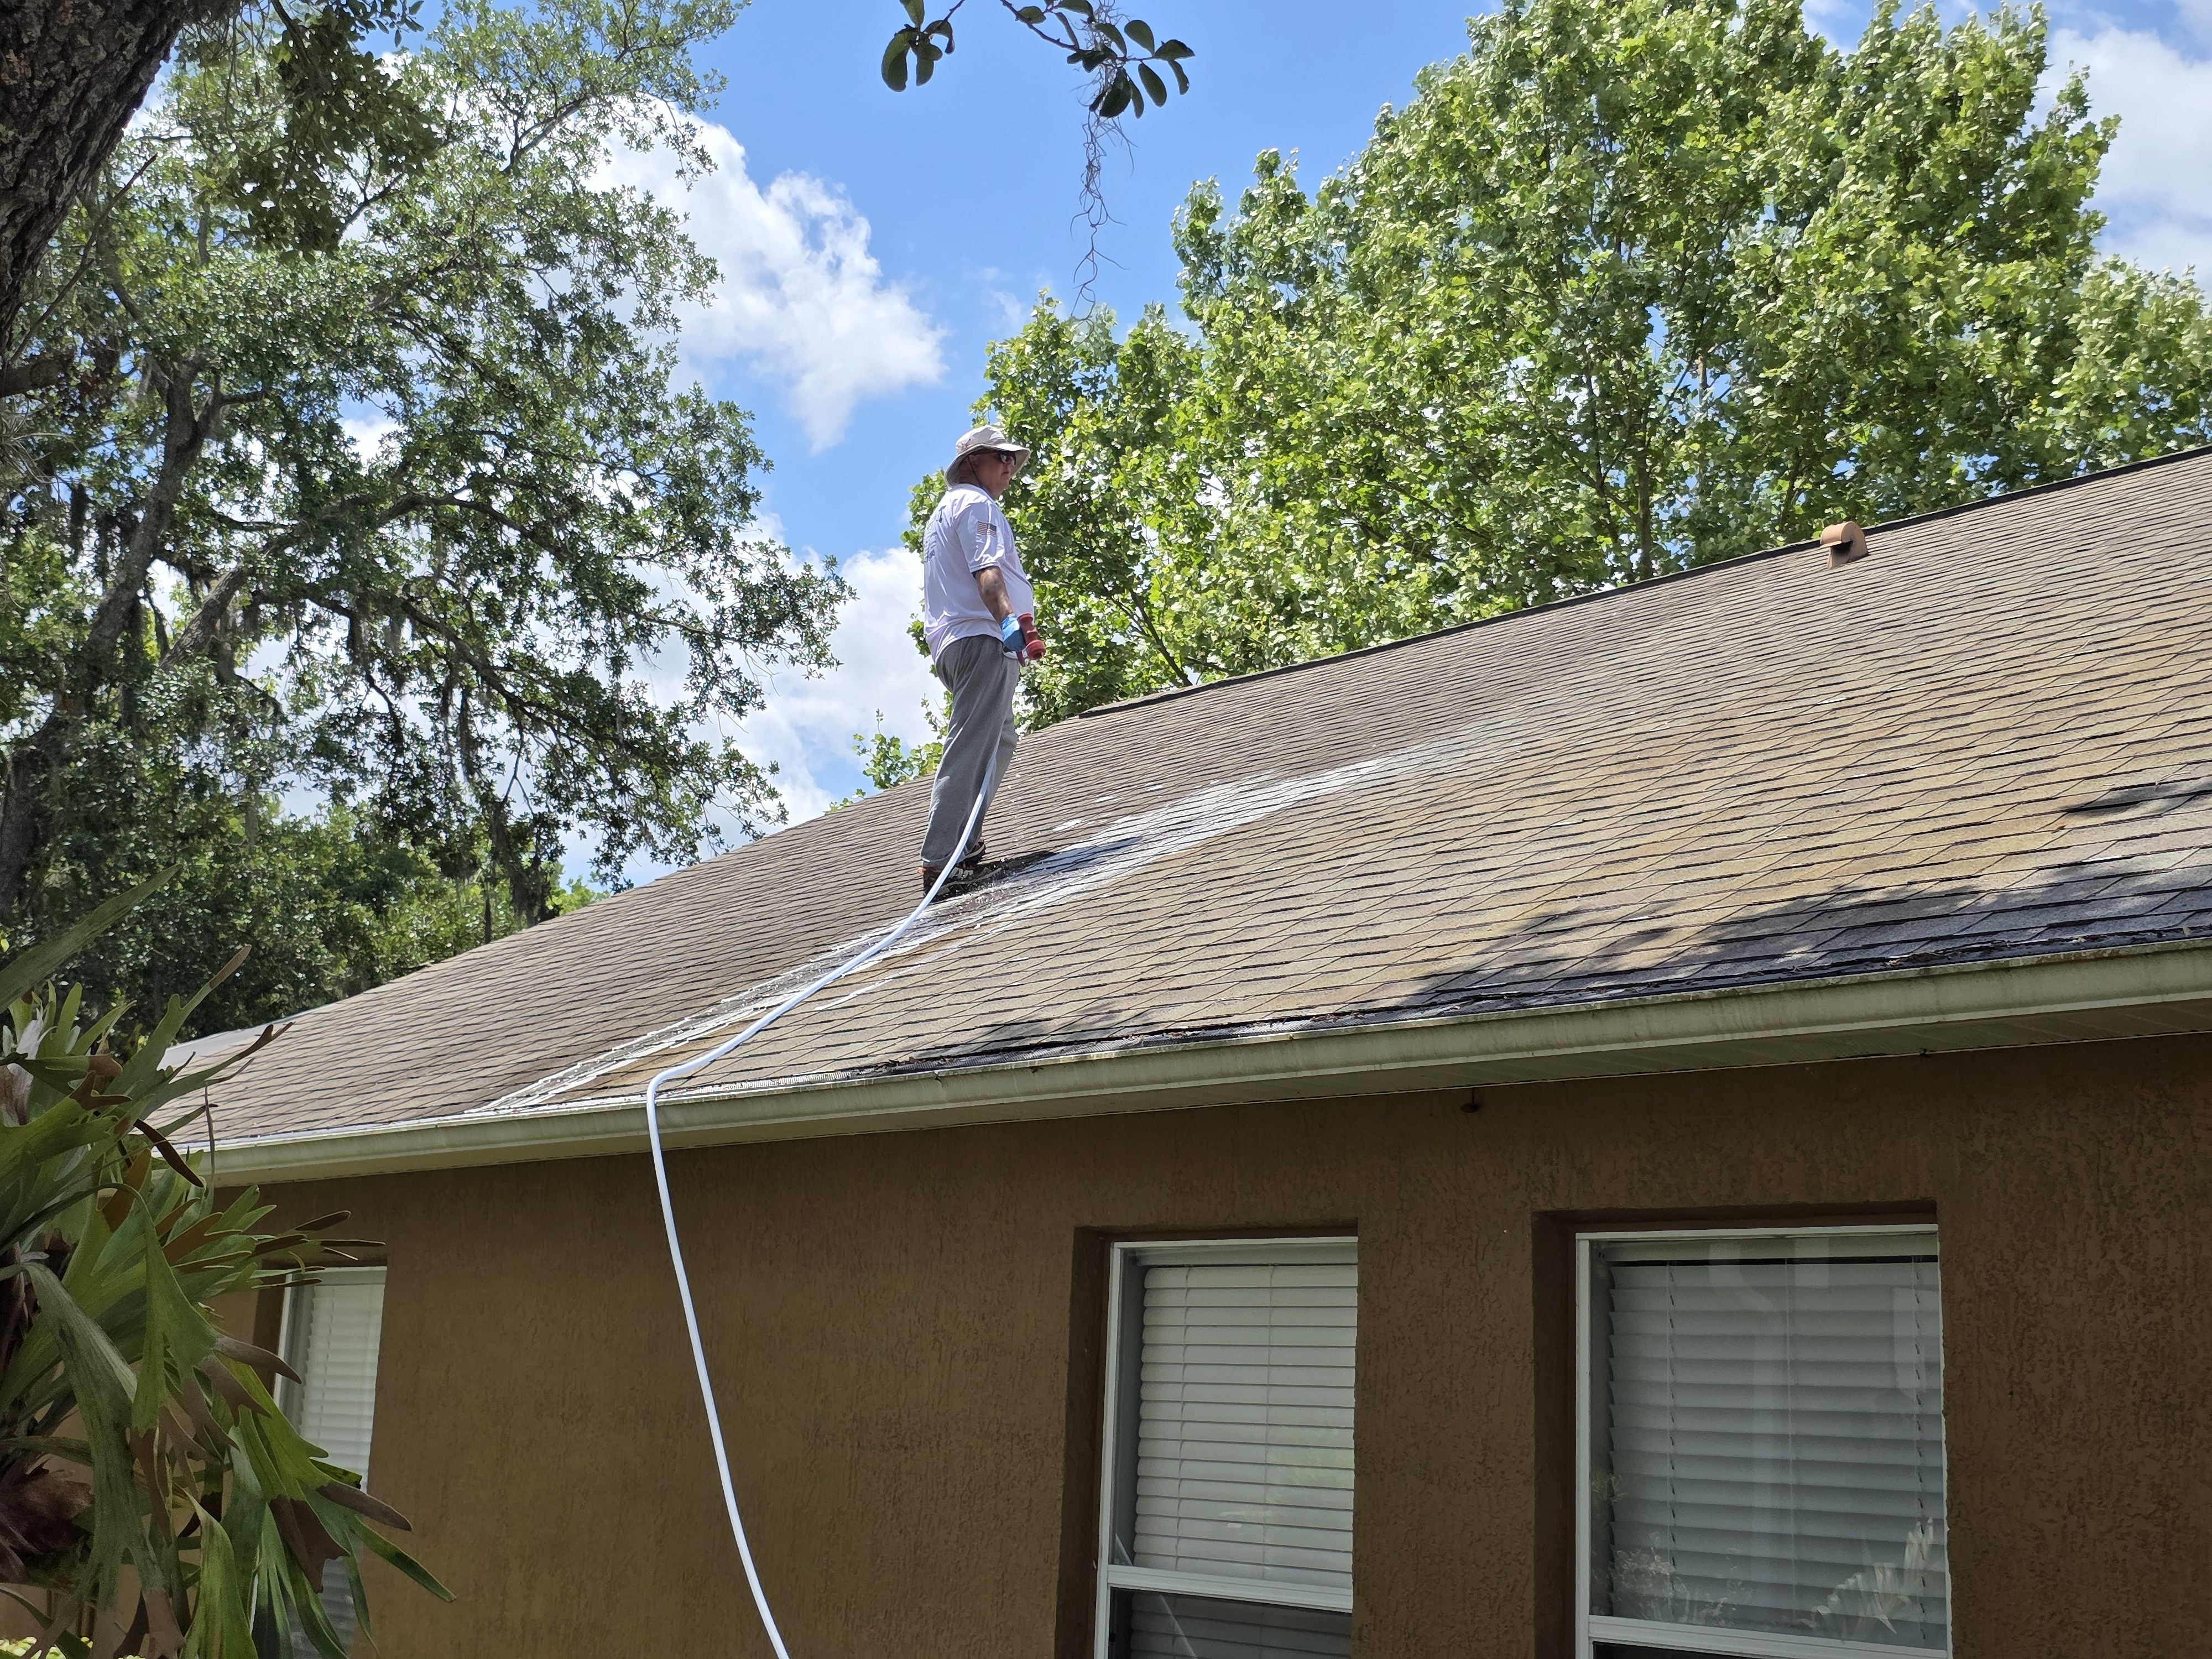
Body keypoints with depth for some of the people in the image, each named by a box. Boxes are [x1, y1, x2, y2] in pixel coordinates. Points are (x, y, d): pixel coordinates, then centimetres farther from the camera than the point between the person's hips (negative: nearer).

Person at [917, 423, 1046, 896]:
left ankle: (965, 844, 19)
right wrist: (1008, 619, -35)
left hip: (949, 643, 11)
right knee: (971, 750, -15)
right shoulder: (976, 504, -3)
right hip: (981, 638, -11)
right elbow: (986, 571, -20)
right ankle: (940, 860, -22)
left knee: (1000, 741, 23)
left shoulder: (943, 512, 29)